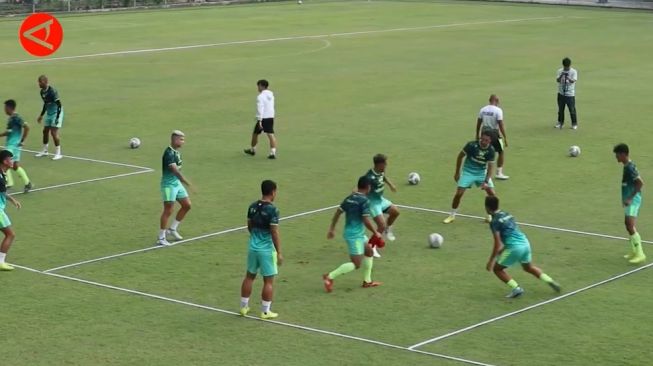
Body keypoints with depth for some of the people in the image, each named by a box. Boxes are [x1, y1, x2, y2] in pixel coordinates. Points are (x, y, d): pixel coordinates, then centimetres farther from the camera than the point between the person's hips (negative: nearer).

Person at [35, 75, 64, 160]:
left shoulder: (52, 91, -22)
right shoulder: (42, 92, 4)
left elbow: (59, 104, -21)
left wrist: (57, 118, -24)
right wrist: (41, 115, 23)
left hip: (56, 113, -8)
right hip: (49, 113, 8)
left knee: (54, 132, -11)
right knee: (45, 131, 11)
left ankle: (58, 153, -1)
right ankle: (44, 151, 25)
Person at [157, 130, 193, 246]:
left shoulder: (176, 152, 9)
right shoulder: (169, 153, -21)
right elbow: (175, 170, -28)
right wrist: (187, 182, -31)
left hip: (177, 183, 9)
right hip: (168, 184, -9)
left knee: (187, 205, 11)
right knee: (168, 210, -7)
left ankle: (172, 229, 23)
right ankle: (161, 238, 2)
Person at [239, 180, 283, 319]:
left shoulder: (252, 207, 3)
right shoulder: (272, 210, -18)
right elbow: (274, 232, -19)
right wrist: (279, 252, -14)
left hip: (253, 247, 7)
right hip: (267, 249, -6)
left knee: (250, 276, 18)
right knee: (268, 281, 4)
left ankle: (244, 307, 25)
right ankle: (265, 311, 9)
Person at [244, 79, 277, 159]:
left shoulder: (260, 96, -14)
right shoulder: (271, 94, 10)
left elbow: (260, 109, -22)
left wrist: (259, 121, -25)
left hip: (263, 118, -6)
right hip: (271, 117, 6)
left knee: (255, 134, 15)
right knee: (271, 135, -3)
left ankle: (252, 150, 32)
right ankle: (273, 152, -17)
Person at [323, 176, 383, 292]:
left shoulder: (350, 198, 7)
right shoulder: (364, 201, -16)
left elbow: (338, 213, 9)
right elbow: (366, 221, -20)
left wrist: (332, 229, 16)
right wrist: (376, 233, -7)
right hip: (355, 235, -9)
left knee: (369, 252, 23)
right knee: (356, 264, -6)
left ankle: (367, 281, 27)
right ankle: (330, 277, -9)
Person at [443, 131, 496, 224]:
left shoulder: (491, 151, -16)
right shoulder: (472, 145, -21)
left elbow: (490, 167, -15)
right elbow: (460, 156, -7)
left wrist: (486, 181, -27)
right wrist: (457, 172, -3)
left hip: (482, 172, 2)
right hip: (468, 172, -2)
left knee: (491, 193, -9)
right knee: (459, 193, -12)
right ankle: (452, 215, 6)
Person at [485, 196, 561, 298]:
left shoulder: (494, 222, -7)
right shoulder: (506, 214, 16)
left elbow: (498, 244, -12)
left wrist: (491, 261, -6)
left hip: (514, 247, -8)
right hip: (525, 243, 8)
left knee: (497, 268, 10)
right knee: (529, 267, 32)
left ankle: (516, 288, -1)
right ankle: (551, 282, 24)